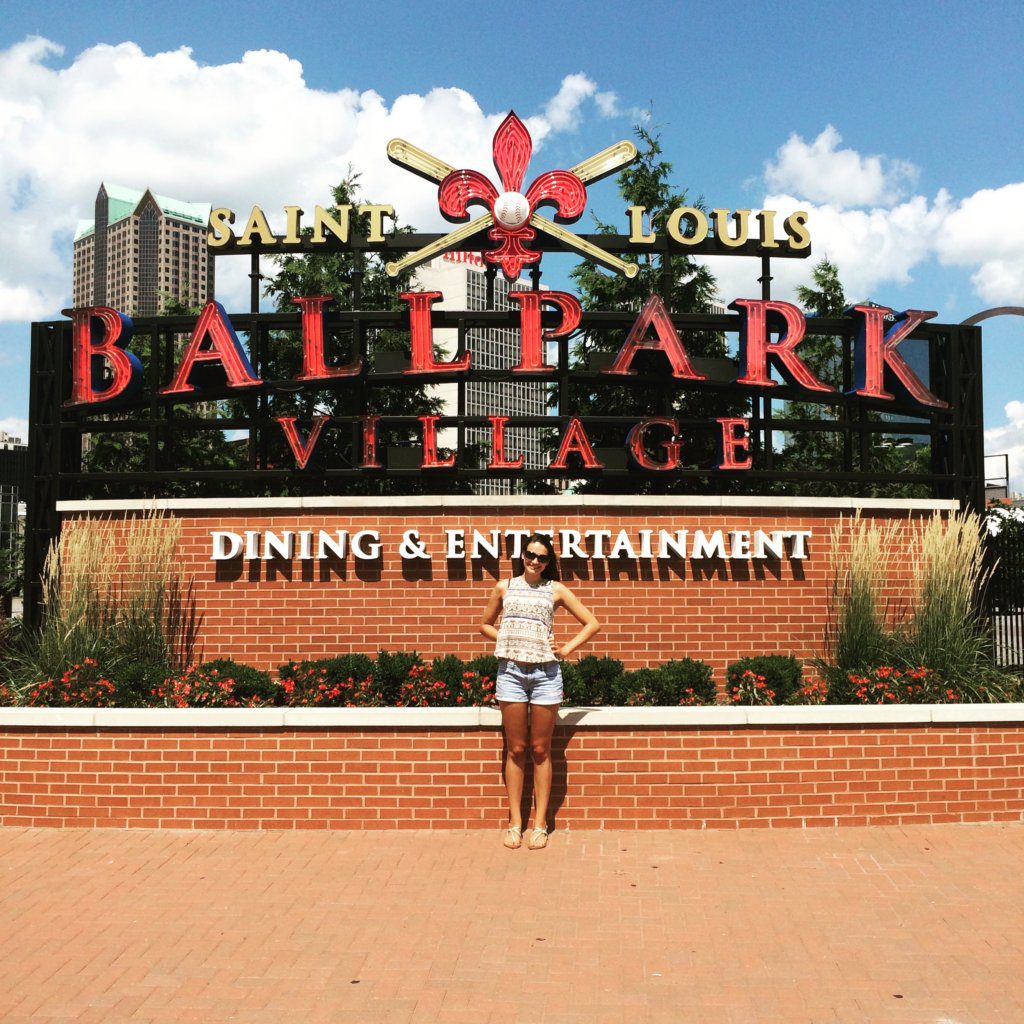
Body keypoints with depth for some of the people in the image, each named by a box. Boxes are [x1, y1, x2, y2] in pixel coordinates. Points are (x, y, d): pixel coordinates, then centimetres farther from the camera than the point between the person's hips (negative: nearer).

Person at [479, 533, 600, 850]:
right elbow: (486, 624, 21)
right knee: (515, 750, 5)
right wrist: (506, 639, 4)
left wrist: (567, 649, 0)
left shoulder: (556, 590, 6)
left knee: (540, 750, 5)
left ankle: (540, 824, 10)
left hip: (545, 672, -1)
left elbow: (592, 623, 8)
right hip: (510, 671, 1)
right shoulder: (504, 587, 10)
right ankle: (514, 823, 11)